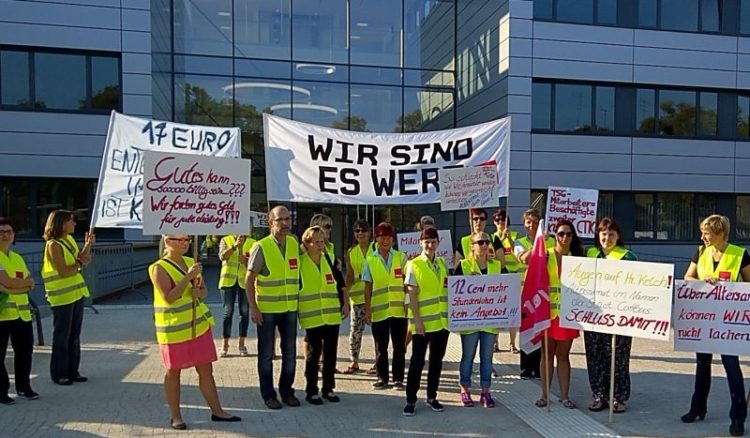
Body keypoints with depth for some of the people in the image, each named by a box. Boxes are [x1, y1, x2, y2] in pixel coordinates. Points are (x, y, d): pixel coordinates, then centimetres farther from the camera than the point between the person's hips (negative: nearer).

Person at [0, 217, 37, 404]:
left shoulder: (18, 257, 15)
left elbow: (30, 285, 4)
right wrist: (25, 282, -2)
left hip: (22, 311, 6)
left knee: (25, 350, 11)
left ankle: (23, 386, 24)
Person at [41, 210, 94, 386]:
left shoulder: (70, 239, 9)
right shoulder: (53, 245, -16)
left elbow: (80, 260, 14)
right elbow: (63, 272, -22)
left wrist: (88, 245, 4)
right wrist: (80, 263, -11)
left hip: (76, 293, 8)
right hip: (62, 297, -8)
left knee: (74, 335, 13)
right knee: (61, 337, 2)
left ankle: (72, 371, 23)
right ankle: (59, 374, 13)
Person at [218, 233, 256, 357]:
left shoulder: (252, 243, 3)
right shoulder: (225, 240, 3)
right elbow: (222, 256, -14)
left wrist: (247, 262, -22)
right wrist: (234, 246, -26)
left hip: (245, 281, 1)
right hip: (228, 280, -1)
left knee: (245, 312, 4)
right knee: (228, 312, 3)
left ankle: (241, 344, 16)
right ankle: (225, 344, 12)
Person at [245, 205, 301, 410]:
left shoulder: (294, 243, 2)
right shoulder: (261, 247, -13)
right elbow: (249, 280, -10)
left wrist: (298, 300, 8)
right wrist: (253, 308, -14)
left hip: (290, 308, 5)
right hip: (266, 310, -4)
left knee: (290, 353, 13)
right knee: (266, 354, 8)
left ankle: (287, 391, 28)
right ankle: (268, 394, 22)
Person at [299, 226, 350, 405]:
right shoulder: (299, 262, -6)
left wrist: (346, 303, 6)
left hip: (333, 315, 4)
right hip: (312, 316, -4)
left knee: (331, 353, 10)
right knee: (313, 353, 3)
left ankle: (328, 388, 24)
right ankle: (311, 391, 17)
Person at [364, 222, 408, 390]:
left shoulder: (401, 257, 3)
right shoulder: (370, 260, 3)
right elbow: (368, 287, 5)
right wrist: (367, 310, 2)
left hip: (399, 310, 0)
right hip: (379, 310, 0)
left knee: (399, 346, 5)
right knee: (380, 347, 8)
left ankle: (398, 378, 17)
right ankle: (382, 378, 22)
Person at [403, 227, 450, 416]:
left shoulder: (442, 263, 9)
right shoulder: (413, 265, -7)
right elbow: (412, 295, -10)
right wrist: (417, 320, -15)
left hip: (442, 320, 5)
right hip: (423, 322, -5)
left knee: (436, 360, 12)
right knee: (417, 361, 1)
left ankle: (432, 397, 25)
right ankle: (411, 400, 11)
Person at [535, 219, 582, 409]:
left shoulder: (577, 257, 6)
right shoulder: (545, 255, 1)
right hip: (547, 310, -1)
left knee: (563, 355, 10)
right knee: (547, 353, 8)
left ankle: (565, 395, 19)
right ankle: (545, 394, 17)